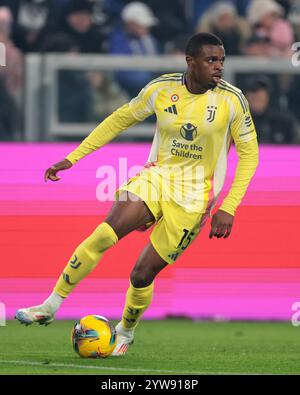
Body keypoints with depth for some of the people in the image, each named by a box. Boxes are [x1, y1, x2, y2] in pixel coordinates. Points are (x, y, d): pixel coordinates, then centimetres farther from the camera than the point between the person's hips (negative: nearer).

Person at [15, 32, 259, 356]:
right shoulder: (161, 89, -5)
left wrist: (228, 209, -10)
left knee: (142, 274, -5)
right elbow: (120, 119, 9)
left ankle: (125, 333, 26)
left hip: (192, 195, -2)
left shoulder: (232, 99, -11)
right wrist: (72, 157, 6)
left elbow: (249, 152, -3)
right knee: (103, 234, -24)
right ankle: (51, 305, -13)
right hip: (157, 176, 2)